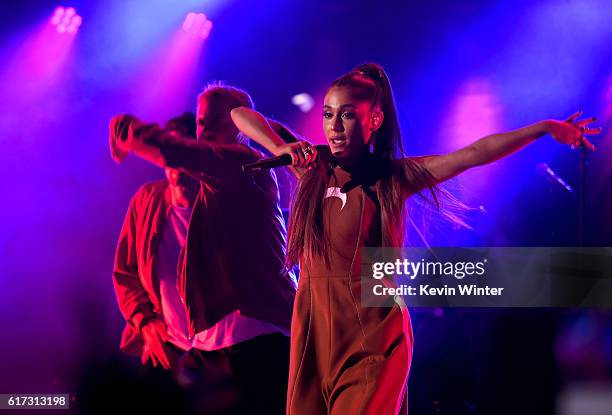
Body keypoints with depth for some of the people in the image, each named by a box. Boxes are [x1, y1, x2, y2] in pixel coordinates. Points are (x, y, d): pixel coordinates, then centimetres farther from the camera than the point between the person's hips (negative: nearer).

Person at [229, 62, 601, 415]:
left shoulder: (392, 177, 0)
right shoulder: (314, 166, 6)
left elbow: (474, 154, -7)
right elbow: (240, 115, 11)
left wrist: (545, 127, -13)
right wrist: (280, 149, -6)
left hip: (373, 336, -3)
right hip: (314, 328, 3)